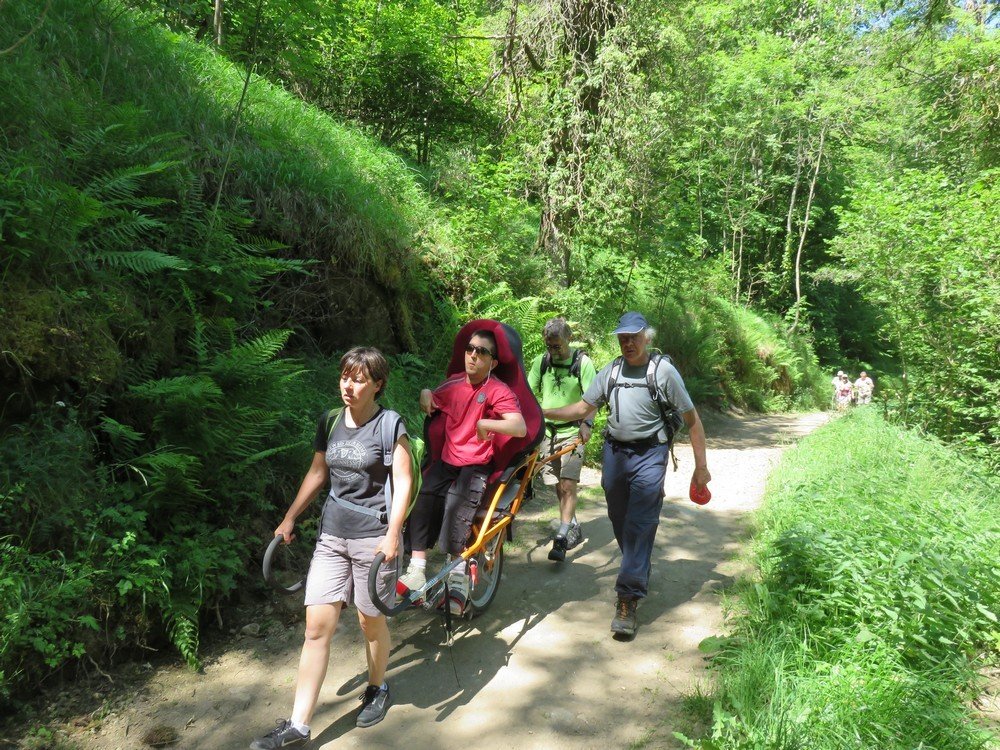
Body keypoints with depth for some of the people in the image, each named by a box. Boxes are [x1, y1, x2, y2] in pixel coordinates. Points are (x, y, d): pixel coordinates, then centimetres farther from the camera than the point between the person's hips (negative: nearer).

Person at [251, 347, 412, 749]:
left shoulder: (390, 425, -9)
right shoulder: (330, 422, 6)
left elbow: (403, 482, -10)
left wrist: (392, 535, -17)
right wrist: (290, 518, 16)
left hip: (373, 536, -4)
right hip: (332, 535, 5)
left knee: (370, 621, 11)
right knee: (317, 626, 3)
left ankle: (377, 688, 39)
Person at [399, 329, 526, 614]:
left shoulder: (498, 390, -8)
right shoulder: (454, 384, 8)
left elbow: (520, 428, -22)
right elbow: (430, 405, 29)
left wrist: (485, 423, -36)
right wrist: (426, 394, 5)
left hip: (477, 466, -4)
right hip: (447, 460, 5)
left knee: (456, 505, -30)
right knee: (423, 497, -23)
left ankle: (458, 577, -17)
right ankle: (416, 571, -19)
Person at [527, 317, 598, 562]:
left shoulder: (582, 362, -7)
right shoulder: (541, 361, 3)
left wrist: (587, 423, -29)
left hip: (572, 432, -4)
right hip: (547, 430, 4)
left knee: (568, 484, -10)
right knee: (558, 484, 12)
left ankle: (561, 540, -5)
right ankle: (573, 528, 31)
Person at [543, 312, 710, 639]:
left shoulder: (664, 371, -5)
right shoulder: (611, 371, 7)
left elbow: (692, 419, -3)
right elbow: (584, 407, 10)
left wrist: (701, 466, -4)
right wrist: (543, 413, -3)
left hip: (649, 455, -5)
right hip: (614, 452, 5)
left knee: (640, 525, -10)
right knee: (619, 522, 12)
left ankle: (628, 601, -9)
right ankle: (640, 571, 36)